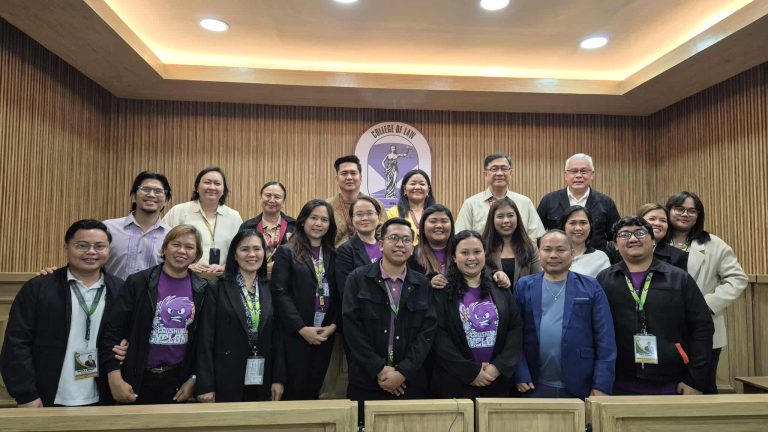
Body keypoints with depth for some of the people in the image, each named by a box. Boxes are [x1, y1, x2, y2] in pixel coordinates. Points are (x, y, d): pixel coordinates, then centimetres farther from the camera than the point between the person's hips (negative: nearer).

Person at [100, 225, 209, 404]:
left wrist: (194, 379, 1)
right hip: (138, 380, -1)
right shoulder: (138, 283, -7)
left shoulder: (202, 289, -1)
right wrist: (116, 381, -13)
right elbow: (112, 331, -8)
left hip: (178, 381, 2)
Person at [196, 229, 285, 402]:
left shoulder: (270, 289, 5)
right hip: (225, 381, -3)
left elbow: (277, 336, 5)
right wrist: (205, 385, -11)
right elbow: (206, 338, -7)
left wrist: (279, 378, 0)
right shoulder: (217, 288, -5)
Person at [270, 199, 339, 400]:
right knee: (295, 390, 2)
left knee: (313, 390, 10)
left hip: (325, 334, 4)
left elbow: (339, 294, 8)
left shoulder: (334, 255, 10)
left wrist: (333, 325, -7)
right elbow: (279, 293, -9)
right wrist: (302, 328, -14)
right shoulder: (286, 252, -1)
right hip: (295, 333, -3)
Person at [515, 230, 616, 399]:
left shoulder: (590, 287, 2)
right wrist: (520, 376, -5)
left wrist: (602, 385, -6)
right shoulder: (524, 286, 3)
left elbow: (605, 338, -2)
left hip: (580, 388, 0)